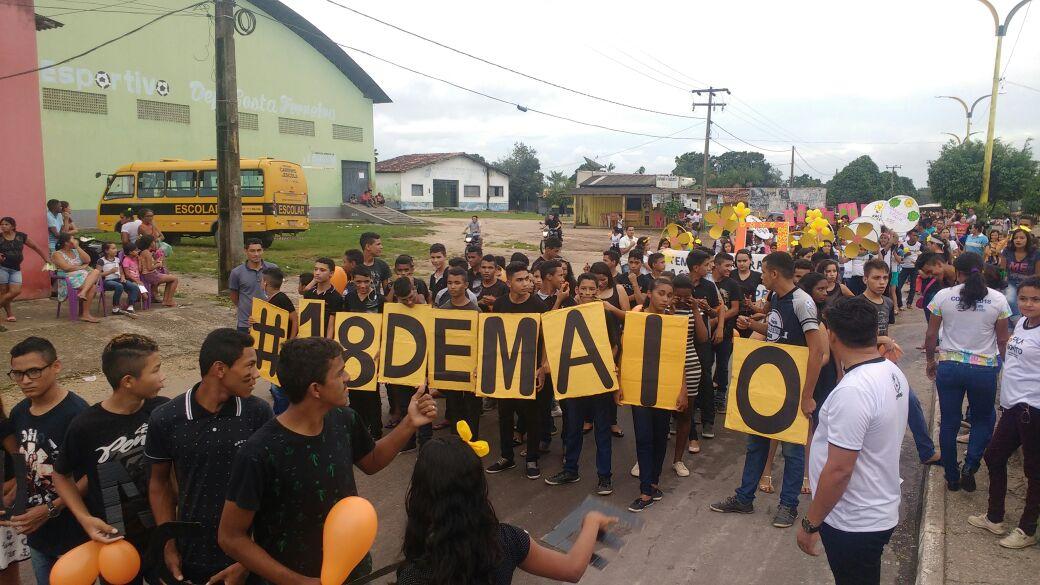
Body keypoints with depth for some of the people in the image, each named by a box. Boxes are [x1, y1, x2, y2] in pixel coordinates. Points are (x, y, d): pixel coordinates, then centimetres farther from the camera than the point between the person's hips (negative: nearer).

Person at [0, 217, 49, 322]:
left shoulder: (21, 236, 4)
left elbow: (35, 247, 11)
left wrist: (46, 259, 11)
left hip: (16, 269, 2)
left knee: (16, 291, -10)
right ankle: (10, 314, 9)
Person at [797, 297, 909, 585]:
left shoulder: (852, 391, -29)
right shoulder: (893, 372, -1)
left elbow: (839, 470, -27)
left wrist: (809, 524, -17)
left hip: (855, 523, -8)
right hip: (880, 511, 8)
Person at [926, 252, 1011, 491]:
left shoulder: (943, 296, -6)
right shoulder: (997, 299, -5)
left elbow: (931, 335, -1)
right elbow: (1002, 340, 2)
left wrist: (931, 361, 14)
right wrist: (1000, 363, 18)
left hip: (949, 366, 0)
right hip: (985, 368, 0)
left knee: (949, 422, 12)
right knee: (983, 419, 21)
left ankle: (952, 477, 21)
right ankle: (970, 466, 4)